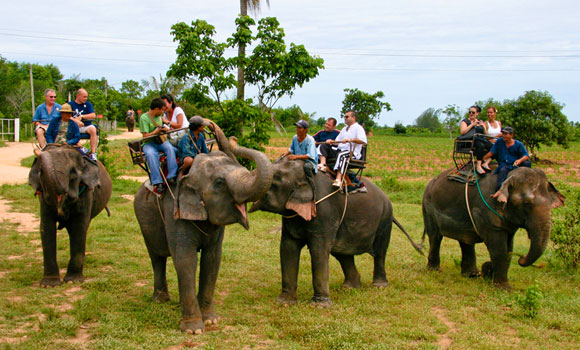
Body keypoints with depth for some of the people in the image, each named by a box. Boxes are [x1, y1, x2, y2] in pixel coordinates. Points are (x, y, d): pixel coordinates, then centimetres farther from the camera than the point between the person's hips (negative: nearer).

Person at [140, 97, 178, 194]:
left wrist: (165, 129, 10)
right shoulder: (144, 118, -9)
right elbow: (145, 136, -14)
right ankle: (157, 182, -41)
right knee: (151, 154, -37)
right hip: (149, 143, -5)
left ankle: (171, 176, -34)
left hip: (160, 141, 5)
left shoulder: (158, 116, 13)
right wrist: (157, 131, -16)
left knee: (170, 148, -28)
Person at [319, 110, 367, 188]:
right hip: (340, 150, 8)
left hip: (353, 153, -8)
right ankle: (323, 164, -27)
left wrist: (349, 140, -27)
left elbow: (363, 141, -17)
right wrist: (332, 141, 6)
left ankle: (338, 180, -55)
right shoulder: (344, 129, 28)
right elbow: (338, 140, 29)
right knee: (324, 146, -2)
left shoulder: (358, 128, 1)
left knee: (341, 154, -40)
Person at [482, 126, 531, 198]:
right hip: (504, 165, -1)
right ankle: (500, 190, -54)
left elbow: (526, 156, 0)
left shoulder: (518, 144, 5)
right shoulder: (499, 142, 10)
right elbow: (491, 153, 12)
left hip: (516, 165, 1)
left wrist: (520, 160, -21)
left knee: (527, 163, -28)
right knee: (503, 170, -37)